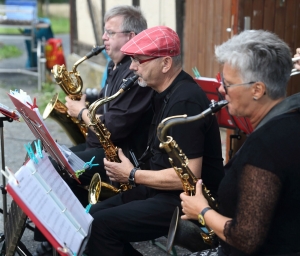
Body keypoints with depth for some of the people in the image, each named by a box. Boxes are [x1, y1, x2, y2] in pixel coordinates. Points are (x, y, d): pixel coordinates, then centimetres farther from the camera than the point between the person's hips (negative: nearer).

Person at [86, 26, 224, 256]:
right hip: (164, 189, 10)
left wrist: (133, 176, -16)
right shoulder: (166, 92, 8)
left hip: (186, 201, -10)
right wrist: (134, 170, 2)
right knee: (92, 216, 3)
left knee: (101, 225, -17)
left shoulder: (184, 101, -23)